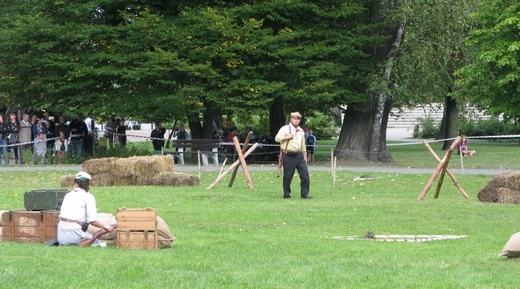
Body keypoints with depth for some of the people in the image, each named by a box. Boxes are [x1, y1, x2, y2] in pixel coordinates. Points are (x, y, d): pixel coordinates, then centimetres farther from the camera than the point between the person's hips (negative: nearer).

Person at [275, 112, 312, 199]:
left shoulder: (301, 131, 18)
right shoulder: (285, 128, -1)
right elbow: (277, 138, -11)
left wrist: (305, 157, 21)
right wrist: (287, 137, -17)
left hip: (299, 155, 5)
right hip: (289, 156, -5)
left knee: (305, 174, -3)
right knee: (288, 176, -1)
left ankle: (305, 193, 2)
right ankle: (286, 194, 10)